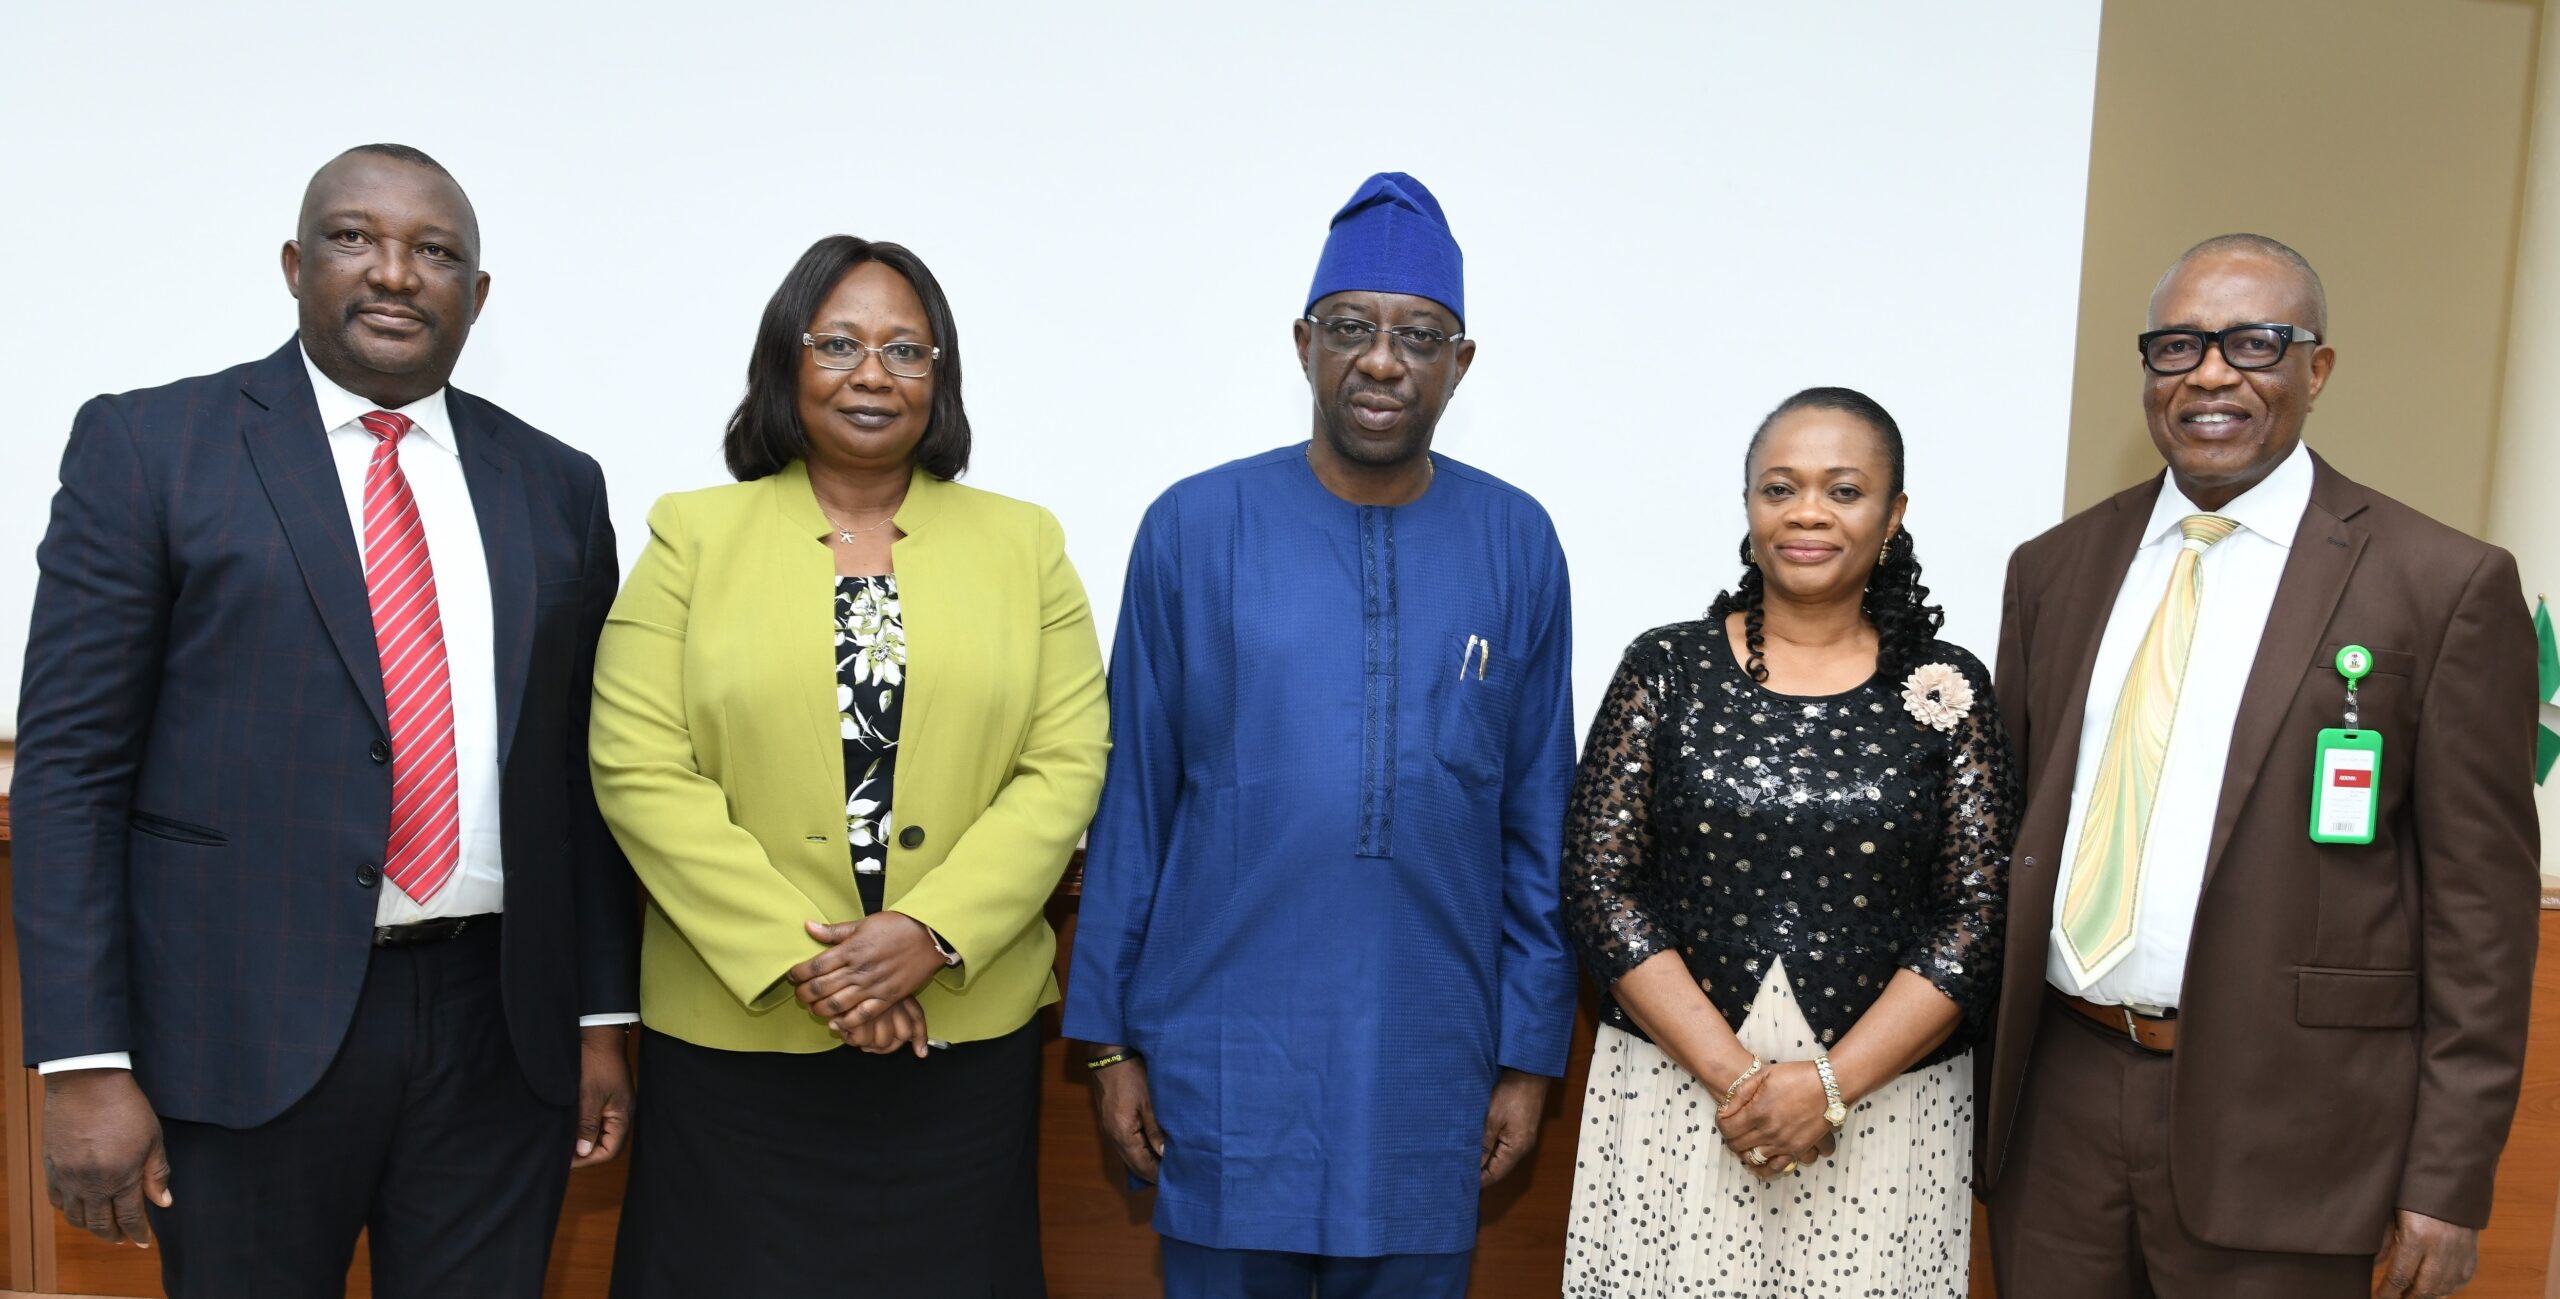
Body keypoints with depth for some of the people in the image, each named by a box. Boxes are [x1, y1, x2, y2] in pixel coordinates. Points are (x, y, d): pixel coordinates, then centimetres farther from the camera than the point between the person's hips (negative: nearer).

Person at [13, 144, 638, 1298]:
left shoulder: (556, 486, 8)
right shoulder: (145, 446, -1)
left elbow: (582, 769, 8)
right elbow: (69, 765, -4)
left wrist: (602, 1020, 7)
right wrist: (83, 1066, -9)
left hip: (499, 1028, 3)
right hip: (247, 1030, -2)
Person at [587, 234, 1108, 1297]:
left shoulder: (1023, 544, 7)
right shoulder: (692, 535, 4)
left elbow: (1067, 763, 0)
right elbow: (640, 769, -4)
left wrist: (932, 931, -13)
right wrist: (798, 956, -13)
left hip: (967, 1026, 1)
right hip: (735, 1024, -1)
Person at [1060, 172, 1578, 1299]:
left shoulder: (1515, 545, 1)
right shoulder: (1194, 528, -3)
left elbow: (1538, 822, 4)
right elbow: (1133, 801, 0)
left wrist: (1531, 1051, 4)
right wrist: (1110, 1036, 1)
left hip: (1430, 1069, 1)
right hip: (1228, 1065, -1)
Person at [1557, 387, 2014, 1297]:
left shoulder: (1948, 690, 1)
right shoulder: (1665, 668, 0)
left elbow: (1981, 917, -3)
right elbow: (1600, 887, -5)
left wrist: (1831, 1083, -13)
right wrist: (1733, 1074, -12)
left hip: (1885, 1109, 0)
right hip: (1674, 1096, 0)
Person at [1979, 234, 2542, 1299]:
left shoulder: (2444, 584, -5)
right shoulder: (2055, 569, 7)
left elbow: (2481, 903, -5)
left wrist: (2448, 1185, -6)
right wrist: (1978, 1080, 9)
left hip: (2277, 1129, -3)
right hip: (2055, 1097, 4)